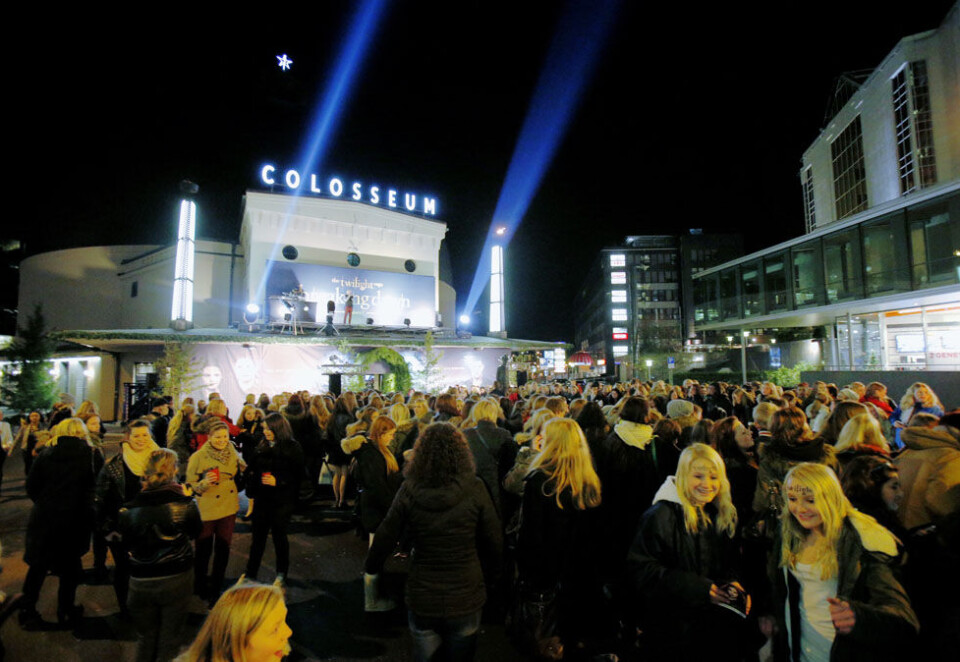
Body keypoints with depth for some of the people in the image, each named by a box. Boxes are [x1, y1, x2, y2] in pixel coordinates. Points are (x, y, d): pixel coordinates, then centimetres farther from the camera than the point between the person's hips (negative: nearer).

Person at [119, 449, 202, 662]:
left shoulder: (129, 509, -13)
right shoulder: (184, 503, -17)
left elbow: (127, 541, -1)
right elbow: (196, 531, 0)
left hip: (141, 582, 2)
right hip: (176, 580, -1)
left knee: (145, 638, 22)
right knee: (169, 640, 15)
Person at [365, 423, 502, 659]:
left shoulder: (409, 490, -13)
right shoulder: (474, 489, -15)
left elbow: (385, 536, -5)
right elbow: (493, 541, -8)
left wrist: (370, 570, 14)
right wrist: (488, 576, 9)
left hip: (422, 598, 1)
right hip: (466, 597, 0)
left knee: (425, 655, 23)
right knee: (460, 654, 22)